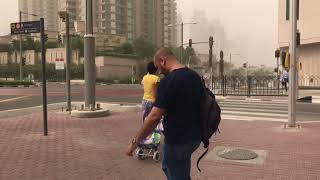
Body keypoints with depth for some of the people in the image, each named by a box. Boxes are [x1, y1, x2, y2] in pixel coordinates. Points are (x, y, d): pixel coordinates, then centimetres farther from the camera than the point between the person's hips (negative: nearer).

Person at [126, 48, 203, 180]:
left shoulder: (168, 81, -21)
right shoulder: (195, 76, 5)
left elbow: (154, 117, -23)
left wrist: (135, 142, -14)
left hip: (178, 140, -9)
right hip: (194, 136, 9)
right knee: (168, 167, 27)